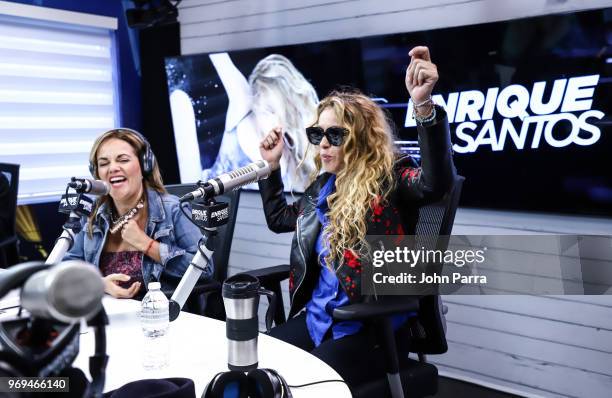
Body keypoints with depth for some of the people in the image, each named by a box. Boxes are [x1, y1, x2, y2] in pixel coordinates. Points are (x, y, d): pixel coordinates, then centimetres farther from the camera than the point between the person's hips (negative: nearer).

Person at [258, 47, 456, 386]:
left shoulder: (391, 179, -11)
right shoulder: (324, 185, 11)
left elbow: (437, 182, -34)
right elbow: (279, 219, 27)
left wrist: (423, 105, -46)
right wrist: (271, 165, 16)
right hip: (317, 315, 7)